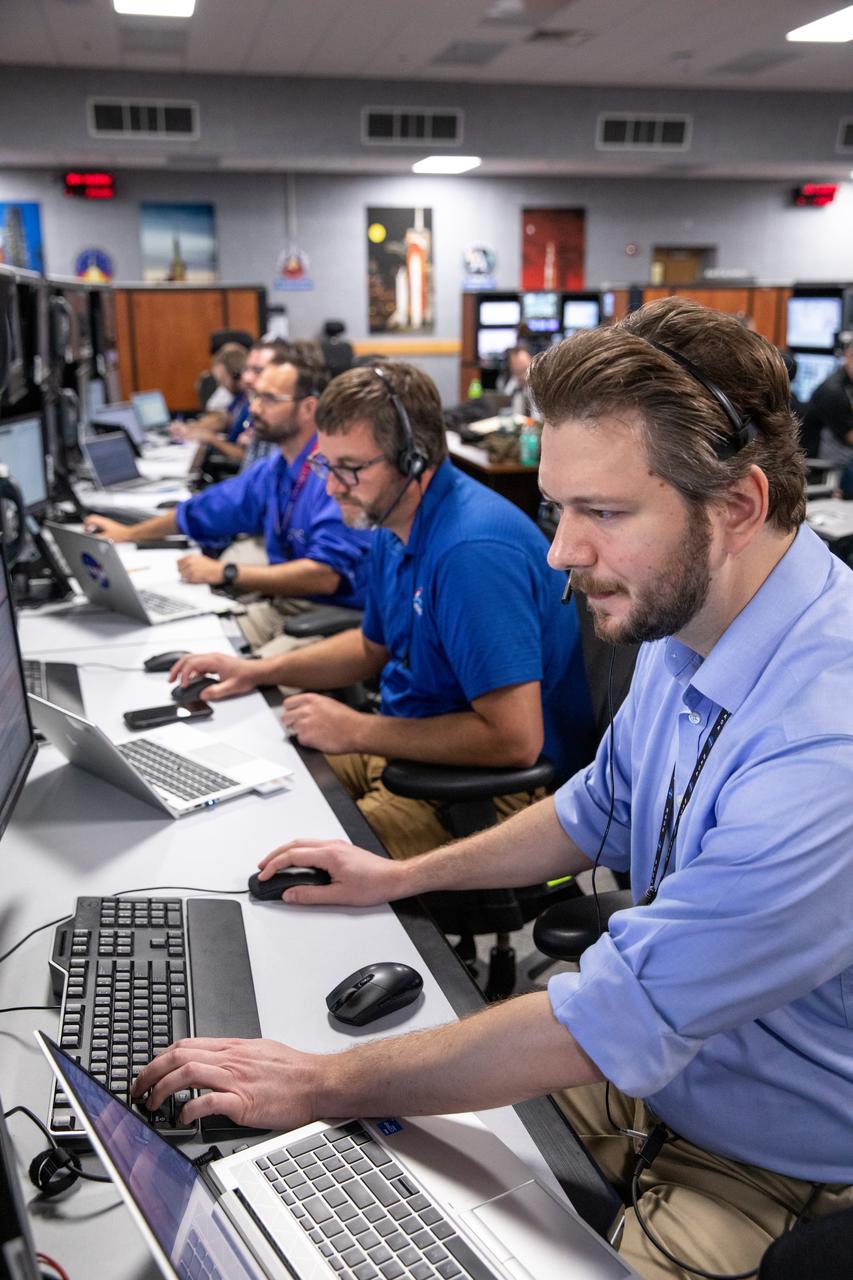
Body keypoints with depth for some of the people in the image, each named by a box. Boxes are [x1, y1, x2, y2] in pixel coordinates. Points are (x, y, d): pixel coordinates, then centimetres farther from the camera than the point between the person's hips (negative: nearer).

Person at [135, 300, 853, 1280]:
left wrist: (319, 1084, -22)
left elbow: (603, 1027, -32)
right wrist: (403, 876, 9)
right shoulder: (681, 621, -6)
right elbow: (599, 812, 11)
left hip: (772, 1173, -6)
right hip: (649, 1061, 7)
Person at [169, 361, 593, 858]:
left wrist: (359, 731, -21)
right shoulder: (395, 525, 6)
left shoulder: (474, 550, -27)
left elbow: (514, 738, -30)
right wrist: (258, 672, 10)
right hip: (413, 741, 9)